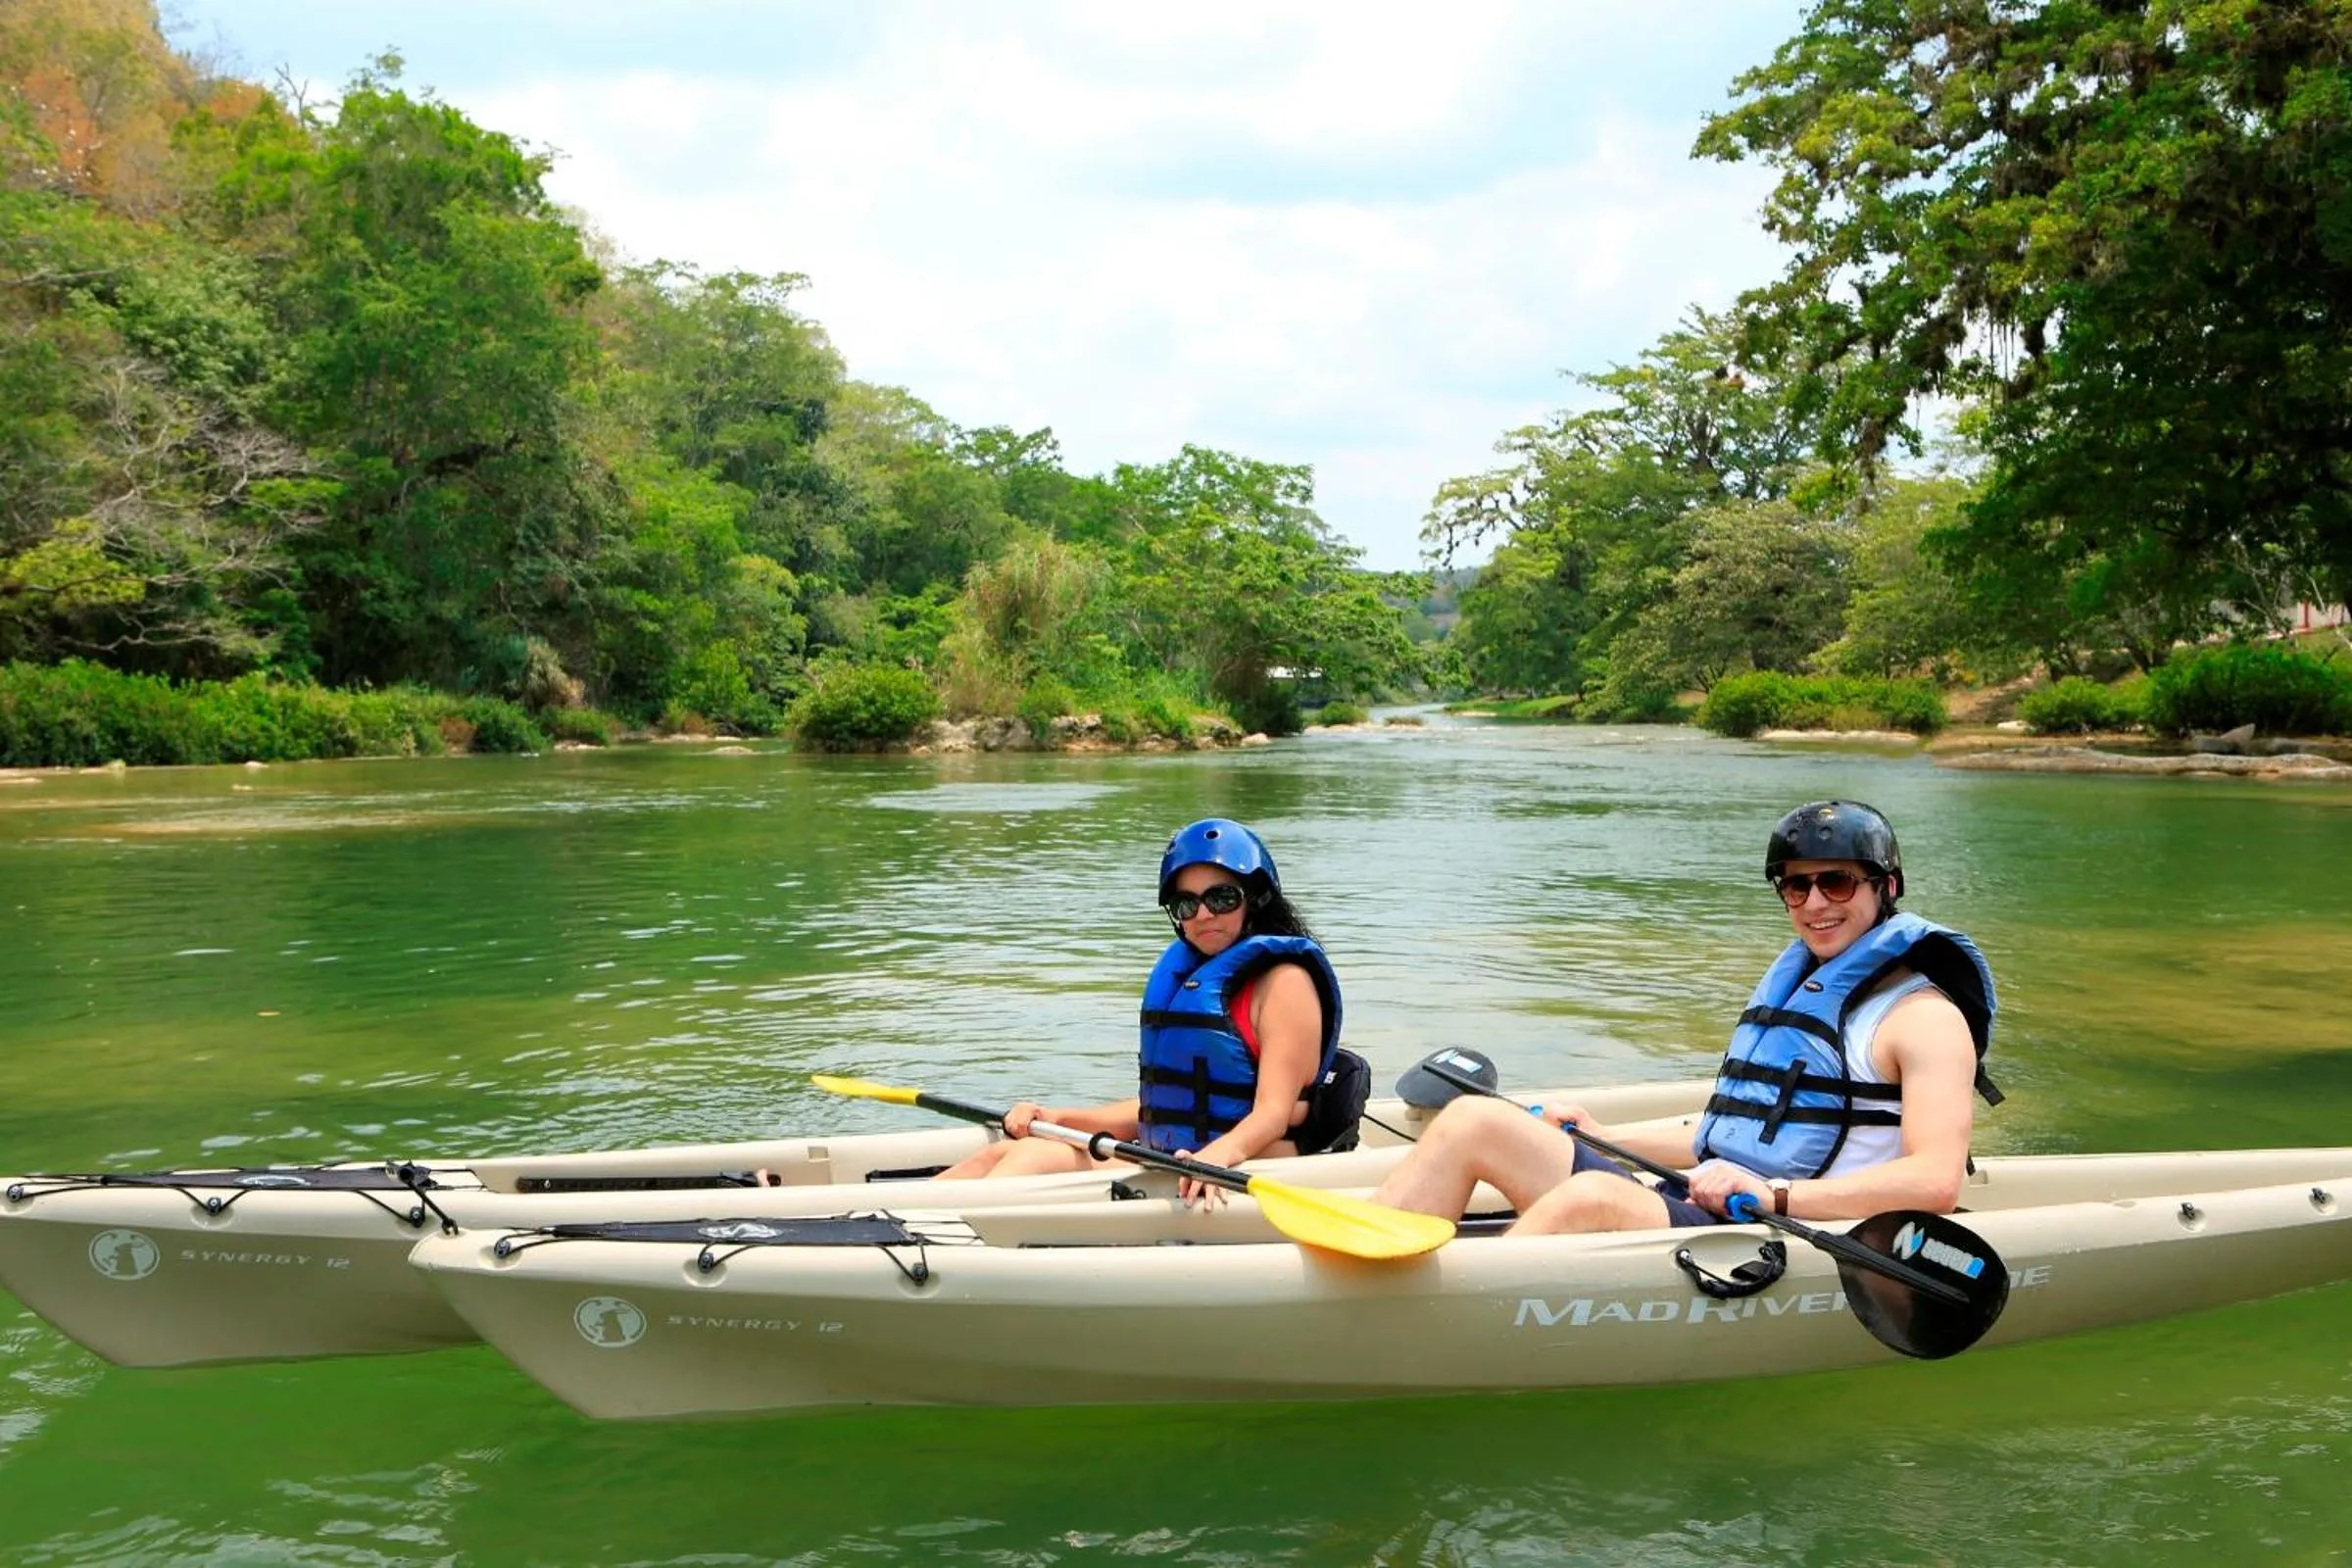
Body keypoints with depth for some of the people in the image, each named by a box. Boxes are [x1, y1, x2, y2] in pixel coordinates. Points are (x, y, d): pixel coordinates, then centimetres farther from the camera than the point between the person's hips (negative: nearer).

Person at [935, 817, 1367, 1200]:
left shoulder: (1283, 981, -6)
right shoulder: (1185, 973, 19)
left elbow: (1273, 1114, -16)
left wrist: (1220, 1153, -36)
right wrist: (1056, 1119, 12)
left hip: (1236, 1178, -8)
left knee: (1034, 1158, -24)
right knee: (1003, 1154, -7)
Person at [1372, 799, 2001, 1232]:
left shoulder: (1923, 1016, -2)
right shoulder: (1794, 984, 24)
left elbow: (1936, 1181, -18)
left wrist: (1776, 1194, -26)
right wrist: (1608, 1136, 26)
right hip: (1699, 1213, 9)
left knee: (1592, 1196, -38)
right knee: (1474, 1120, -4)